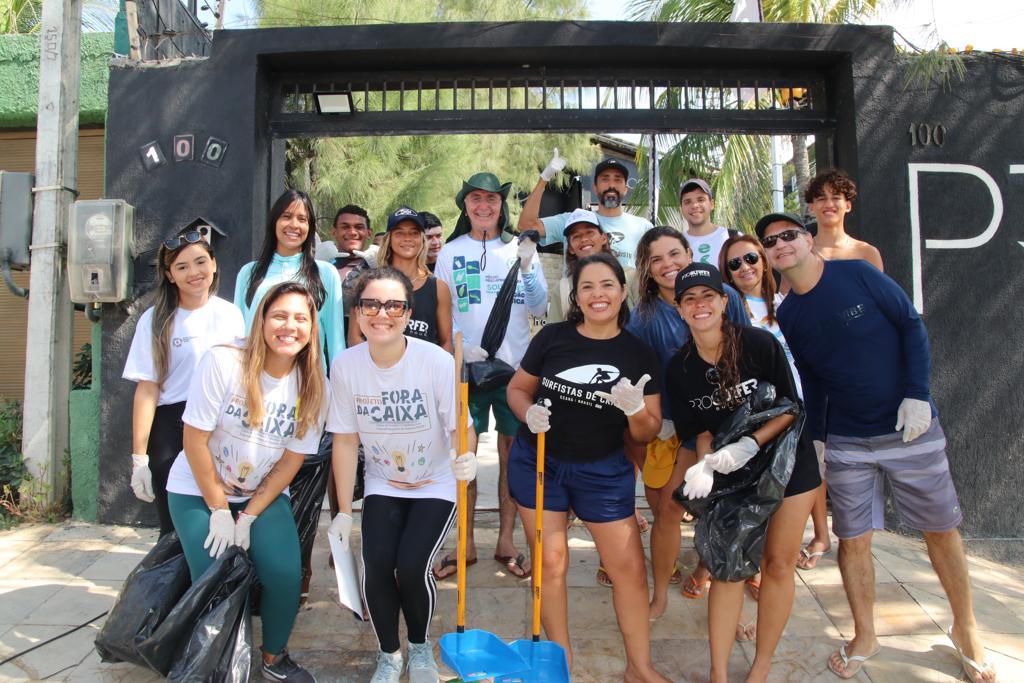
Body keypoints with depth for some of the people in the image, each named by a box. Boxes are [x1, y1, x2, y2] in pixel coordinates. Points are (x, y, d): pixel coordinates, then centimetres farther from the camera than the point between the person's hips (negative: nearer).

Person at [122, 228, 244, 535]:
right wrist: (139, 457, -8)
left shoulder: (231, 314, 6)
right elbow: (147, 390, -5)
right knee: (176, 531, 2)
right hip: (171, 429, -2)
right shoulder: (155, 321, -2)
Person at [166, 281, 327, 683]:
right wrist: (219, 511, -12)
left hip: (263, 495, 2)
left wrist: (248, 517, -10)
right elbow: (195, 440, -16)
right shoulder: (222, 363, -20)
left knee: (285, 574, -15)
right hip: (198, 489, -2)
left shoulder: (313, 387, -11)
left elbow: (291, 461, -6)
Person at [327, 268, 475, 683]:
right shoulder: (345, 365, -12)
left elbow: (459, 427, -17)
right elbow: (346, 440, -4)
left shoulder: (437, 362, -22)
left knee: (411, 567, -17)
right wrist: (344, 512, 0)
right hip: (382, 486, 3)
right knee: (376, 566, -14)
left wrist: (466, 458, -41)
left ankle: (420, 647, 18)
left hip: (435, 485, -2)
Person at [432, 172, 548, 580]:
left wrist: (528, 268, -11)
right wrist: (462, 345, -13)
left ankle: (506, 543, 20)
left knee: (512, 454, 6)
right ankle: (465, 545, 14)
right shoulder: (450, 252, 6)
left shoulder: (520, 249, 8)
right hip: (467, 365, -1)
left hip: (515, 366, 1)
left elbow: (538, 309, 3)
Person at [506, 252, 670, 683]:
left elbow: (648, 432, 0)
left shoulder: (639, 355, -4)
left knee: (630, 566, 4)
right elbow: (517, 389, 4)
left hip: (603, 471, 1)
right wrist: (530, 413, -18)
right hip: (538, 462, 0)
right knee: (550, 561, 6)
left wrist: (635, 409, -23)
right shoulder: (552, 337, -7)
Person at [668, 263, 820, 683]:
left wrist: (748, 445, -25)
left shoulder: (760, 343, -17)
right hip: (729, 474, 2)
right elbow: (701, 430, 0)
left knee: (778, 564, 7)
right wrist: (705, 464, -20)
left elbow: (790, 409, -12)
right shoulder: (679, 369, -8)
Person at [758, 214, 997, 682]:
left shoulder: (857, 274, -9)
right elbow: (811, 380, 8)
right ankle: (864, 636, 25)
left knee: (941, 529, 10)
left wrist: (917, 394, -14)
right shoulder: (787, 316, 1)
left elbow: (911, 325, -6)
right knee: (852, 539, 5)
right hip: (846, 441, 2)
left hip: (910, 428, -2)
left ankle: (965, 629, 33)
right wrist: (813, 438, 6)